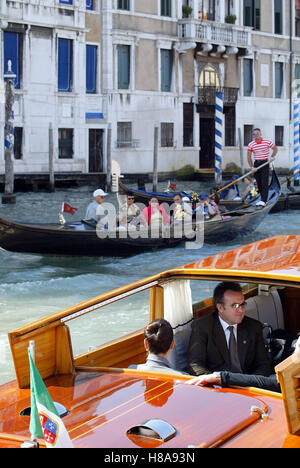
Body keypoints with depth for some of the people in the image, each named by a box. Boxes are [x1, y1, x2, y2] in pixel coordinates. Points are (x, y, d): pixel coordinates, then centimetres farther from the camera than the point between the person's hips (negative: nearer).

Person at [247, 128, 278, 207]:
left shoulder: (267, 142, -5)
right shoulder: (251, 144, 0)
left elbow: (275, 148, 10)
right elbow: (249, 157, 3)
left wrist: (272, 156, -6)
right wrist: (252, 167, -5)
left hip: (265, 163, -3)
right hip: (256, 164, 4)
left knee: (264, 183, -11)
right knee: (259, 183, 4)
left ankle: (263, 201, -17)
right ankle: (263, 199, 14)